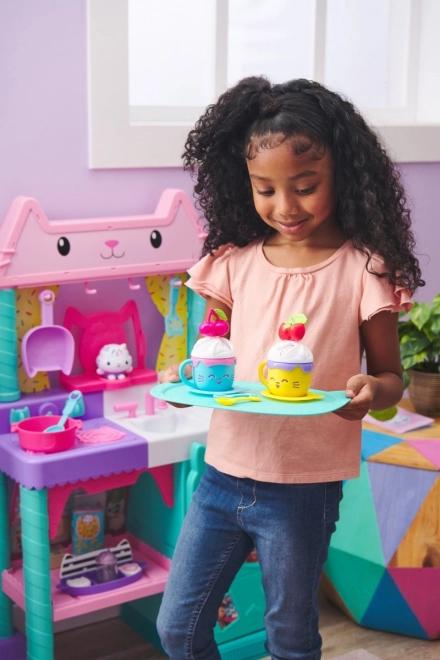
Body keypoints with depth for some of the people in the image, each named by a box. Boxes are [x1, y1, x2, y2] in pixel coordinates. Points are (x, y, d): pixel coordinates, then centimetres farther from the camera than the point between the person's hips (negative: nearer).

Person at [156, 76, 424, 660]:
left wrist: (371, 390, -25)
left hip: (304, 488, -3)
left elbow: (390, 375, -3)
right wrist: (186, 376, -10)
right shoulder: (236, 261, 1)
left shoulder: (363, 268, -9)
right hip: (223, 474, 4)